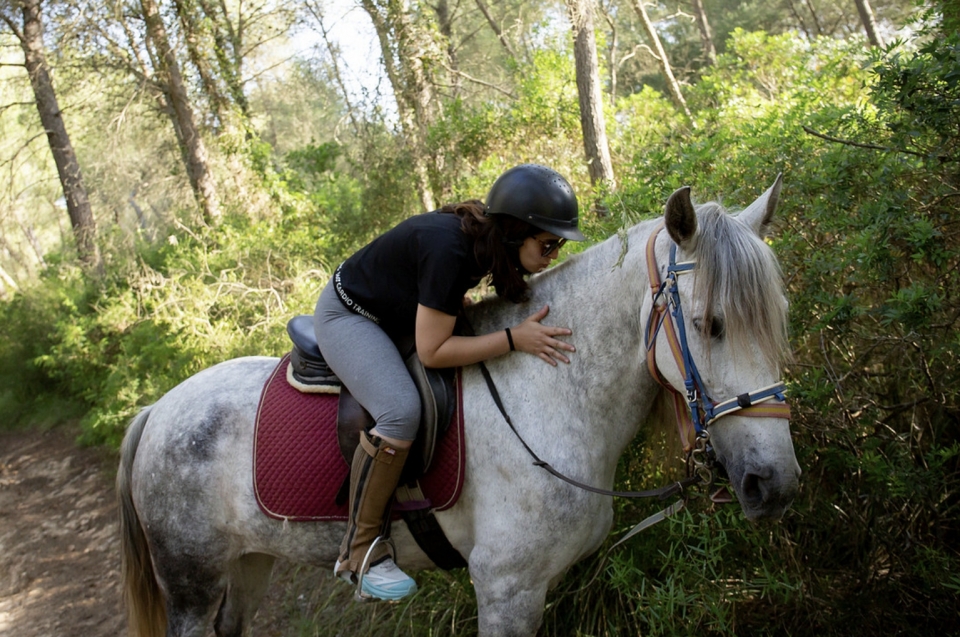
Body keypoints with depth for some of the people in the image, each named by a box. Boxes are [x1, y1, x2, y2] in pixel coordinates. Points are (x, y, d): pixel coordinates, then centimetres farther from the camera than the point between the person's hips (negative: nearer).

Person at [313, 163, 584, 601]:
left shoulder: (482, 237, -9)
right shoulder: (448, 248, -35)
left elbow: (450, 301, 9)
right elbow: (432, 351, -32)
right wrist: (515, 338, -34)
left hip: (396, 315, 10)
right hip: (347, 316, -9)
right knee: (401, 410, -31)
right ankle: (359, 552, -14)